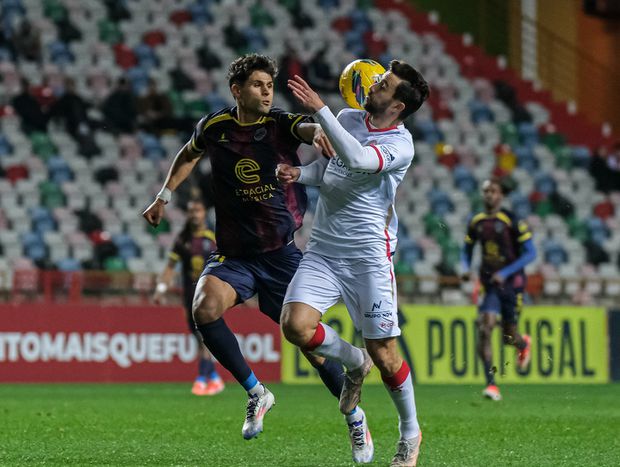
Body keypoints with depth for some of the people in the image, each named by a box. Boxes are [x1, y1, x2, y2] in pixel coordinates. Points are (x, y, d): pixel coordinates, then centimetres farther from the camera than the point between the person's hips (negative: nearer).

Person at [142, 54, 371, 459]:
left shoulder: (281, 123, -7)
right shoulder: (214, 127, 2)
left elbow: (307, 127, -31)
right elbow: (190, 154, 26)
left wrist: (318, 131, -54)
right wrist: (165, 196, 22)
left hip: (283, 254, -2)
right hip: (235, 255, 2)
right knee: (205, 307, -27)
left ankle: (355, 418, 23)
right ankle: (256, 393, -10)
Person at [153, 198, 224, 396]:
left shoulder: (213, 238, 2)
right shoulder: (182, 239, 7)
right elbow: (171, 266, 7)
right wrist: (161, 289, -2)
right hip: (190, 294, 3)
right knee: (199, 338, 5)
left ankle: (201, 379, -14)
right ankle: (215, 379, 17)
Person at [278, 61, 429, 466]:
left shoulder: (401, 145, -12)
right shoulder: (347, 118, 8)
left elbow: (357, 158, -32)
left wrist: (320, 109, -30)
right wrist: (300, 174, 2)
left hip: (368, 257, -5)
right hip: (323, 250, 5)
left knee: (384, 354, -3)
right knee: (296, 325, -16)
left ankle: (410, 432, 21)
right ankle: (354, 364, 15)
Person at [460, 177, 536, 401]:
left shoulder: (513, 221, -10)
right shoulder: (476, 222, 3)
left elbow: (530, 253, -10)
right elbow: (467, 250, 18)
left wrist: (505, 273, -20)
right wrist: (465, 269, -4)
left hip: (511, 282, -3)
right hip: (488, 283, 3)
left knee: (508, 337, 4)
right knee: (484, 328, -16)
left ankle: (524, 343, 44)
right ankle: (491, 384, -14)